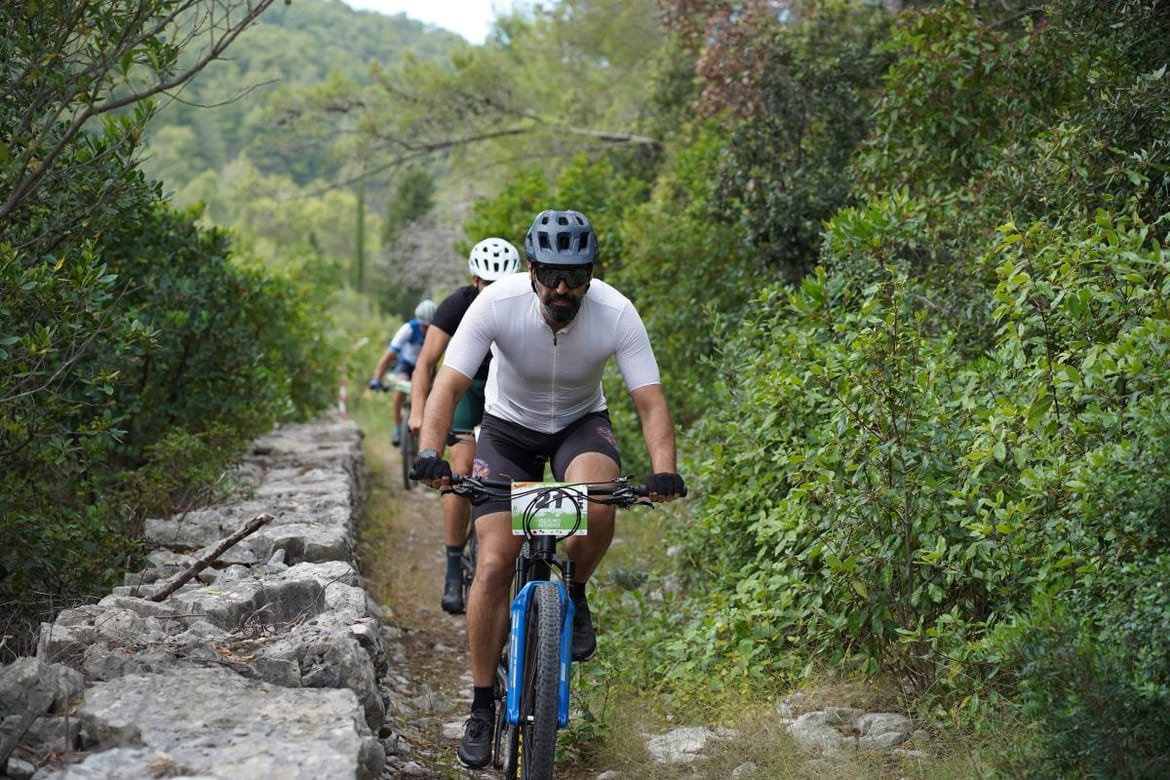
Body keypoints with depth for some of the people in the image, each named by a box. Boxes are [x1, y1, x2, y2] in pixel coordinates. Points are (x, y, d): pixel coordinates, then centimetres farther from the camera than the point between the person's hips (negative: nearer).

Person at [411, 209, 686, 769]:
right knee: (494, 565, -11)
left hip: (581, 424, 0)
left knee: (597, 504, -35)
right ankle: (481, 706, 4)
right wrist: (429, 452, -47)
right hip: (508, 426, 0)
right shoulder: (497, 304, -28)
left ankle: (574, 595, -3)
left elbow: (650, 399, -27)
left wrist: (663, 469, -44)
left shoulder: (617, 314, -26)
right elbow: (448, 386, -30)